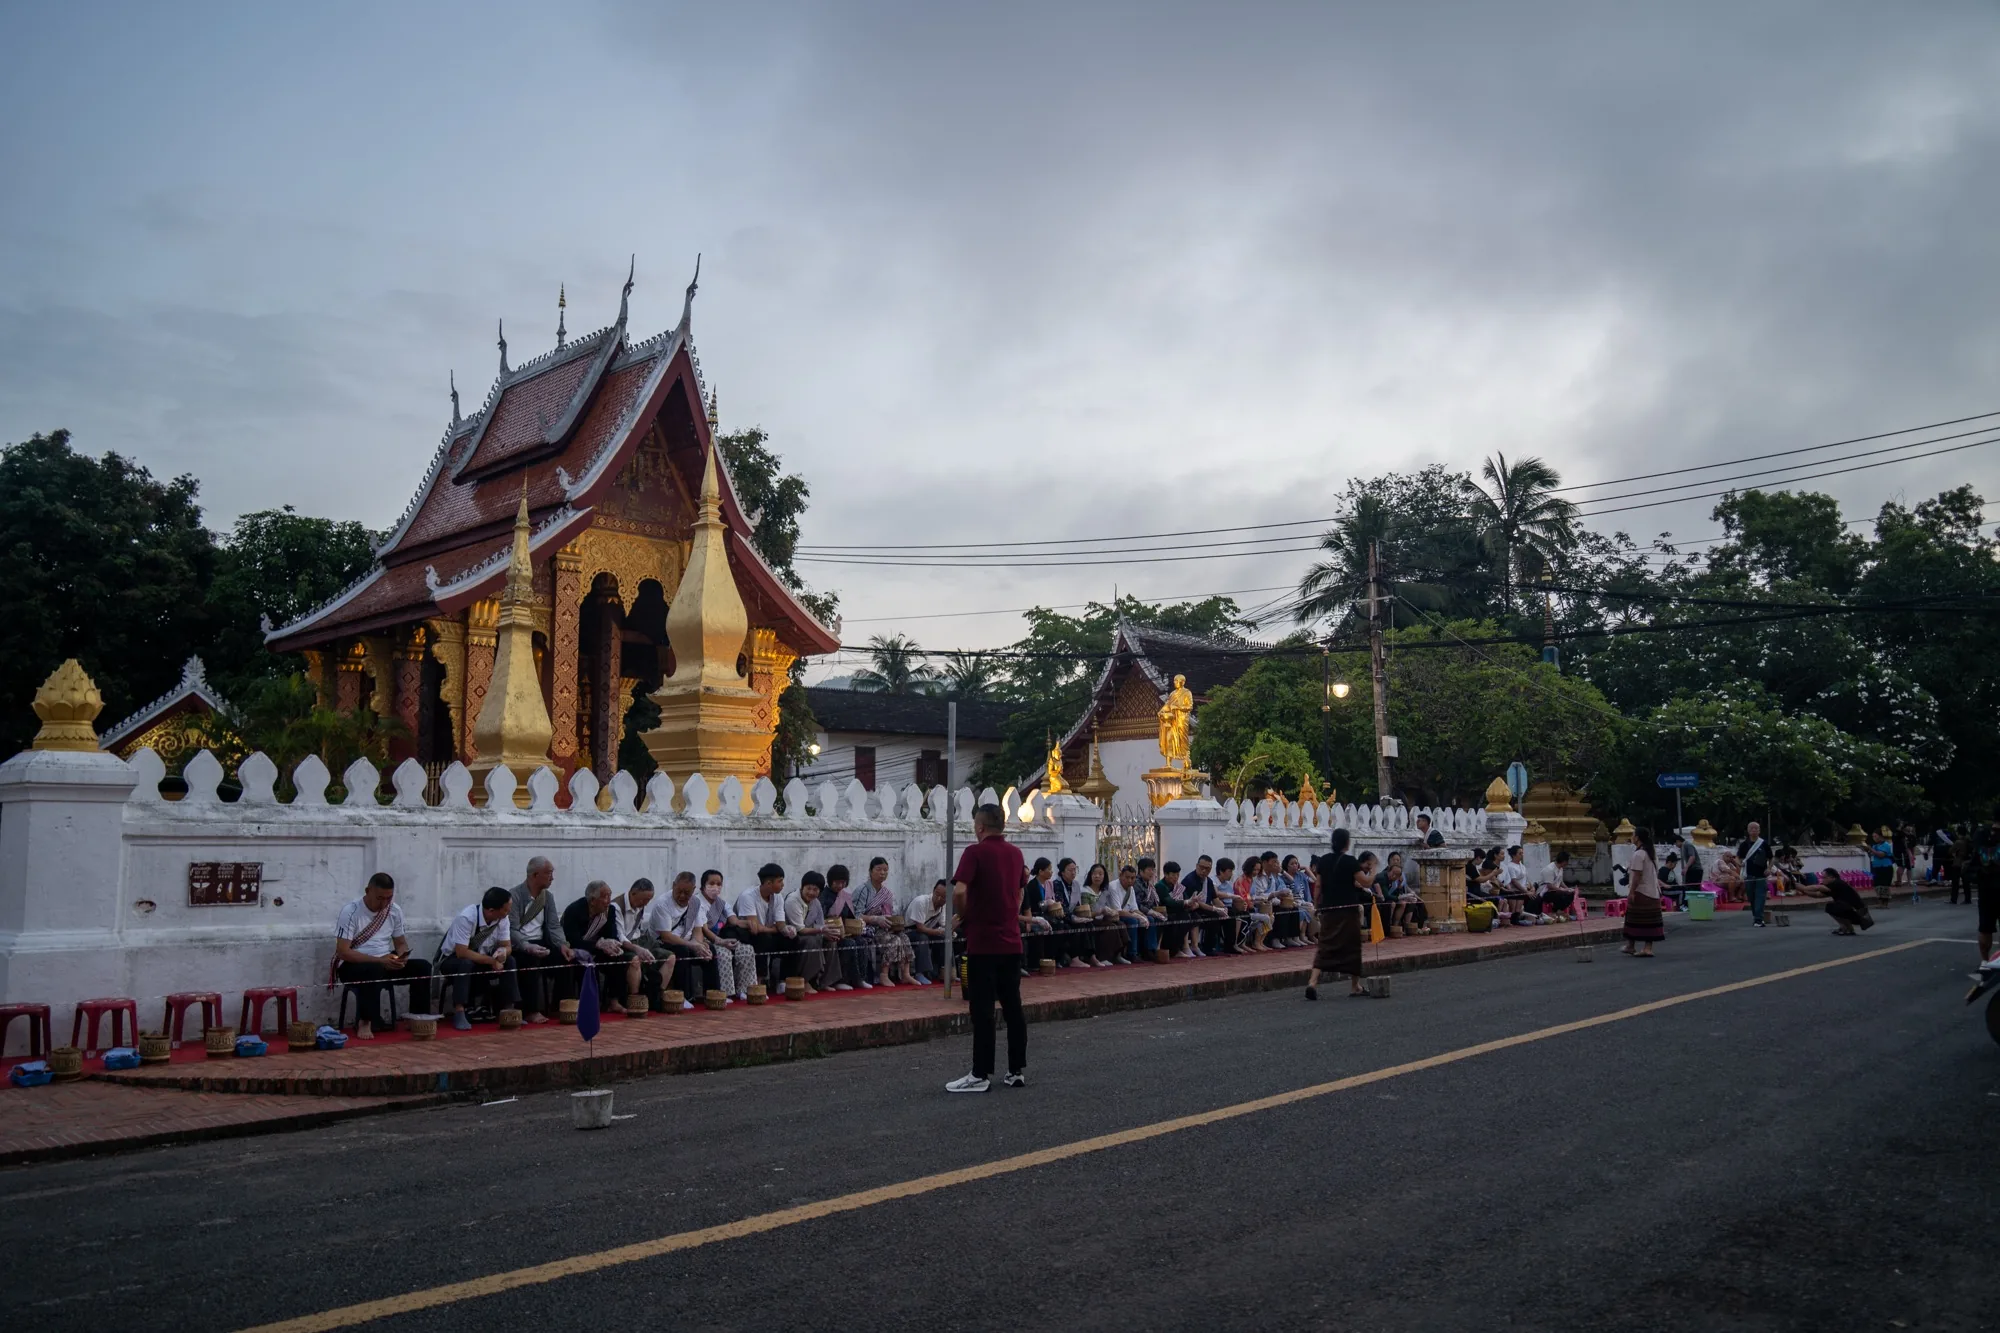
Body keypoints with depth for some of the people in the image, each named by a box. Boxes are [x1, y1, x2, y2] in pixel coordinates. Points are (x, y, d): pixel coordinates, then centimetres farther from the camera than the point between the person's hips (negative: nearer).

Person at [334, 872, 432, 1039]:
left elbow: (401, 943, 12)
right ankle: (364, 1022, -24)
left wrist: (400, 958, -13)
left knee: (422, 967, -16)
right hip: (353, 965, -5)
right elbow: (343, 952, -20)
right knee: (374, 970, -39)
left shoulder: (395, 911, 3)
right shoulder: (350, 912, -15)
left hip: (385, 964, 5)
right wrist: (378, 960, -28)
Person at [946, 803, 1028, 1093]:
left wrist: (964, 915, -7)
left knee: (982, 1009, -3)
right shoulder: (1015, 852, 11)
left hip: (983, 941, -6)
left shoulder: (975, 852, -11)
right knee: (1013, 1006, 10)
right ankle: (1018, 1070, 13)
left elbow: (959, 891, -24)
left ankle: (981, 1075, 0)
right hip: (1011, 941, 6)